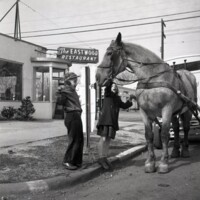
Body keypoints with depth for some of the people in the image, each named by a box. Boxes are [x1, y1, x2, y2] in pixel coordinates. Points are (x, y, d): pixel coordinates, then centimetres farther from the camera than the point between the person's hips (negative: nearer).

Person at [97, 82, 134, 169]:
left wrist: (130, 99, 8)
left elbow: (124, 106, 19)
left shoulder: (117, 98, 20)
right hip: (105, 119, -5)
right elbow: (107, 88, -10)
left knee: (108, 140, 6)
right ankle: (101, 158, -1)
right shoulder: (107, 94, 6)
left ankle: (105, 158, 12)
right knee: (103, 138, -9)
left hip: (113, 121, 5)